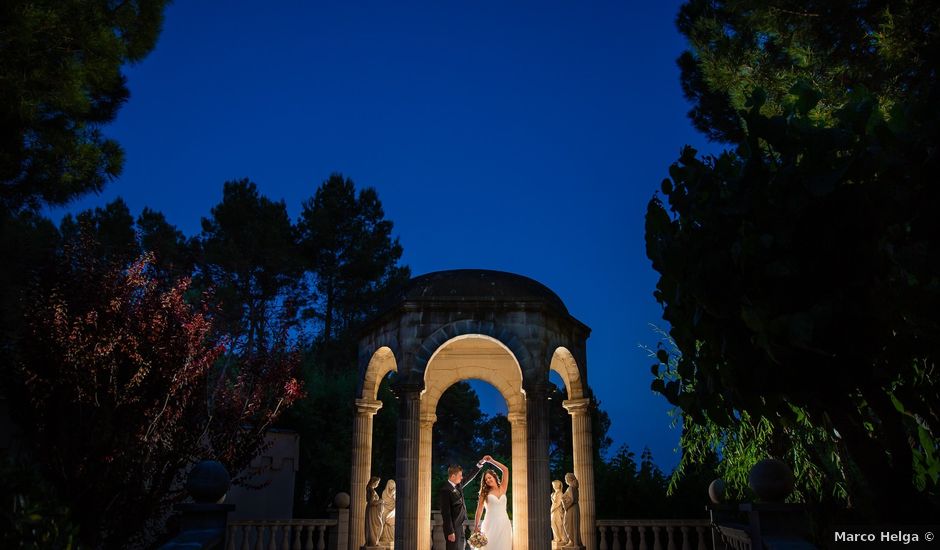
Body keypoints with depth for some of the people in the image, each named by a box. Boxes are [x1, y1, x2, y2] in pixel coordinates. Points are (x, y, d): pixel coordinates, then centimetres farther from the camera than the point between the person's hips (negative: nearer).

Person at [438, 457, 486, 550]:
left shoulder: (458, 485, 7)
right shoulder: (445, 490, -19)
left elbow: (470, 477, 19)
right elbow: (446, 512, -20)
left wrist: (480, 463, 13)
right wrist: (450, 532, -20)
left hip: (460, 526, 9)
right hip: (453, 527, -9)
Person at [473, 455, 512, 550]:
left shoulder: (502, 488, 11)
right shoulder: (485, 493, 7)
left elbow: (505, 470, 6)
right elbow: (479, 509, 1)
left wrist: (492, 460, 9)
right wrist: (476, 526, -7)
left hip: (504, 524, 2)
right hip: (490, 524, -2)